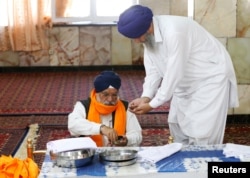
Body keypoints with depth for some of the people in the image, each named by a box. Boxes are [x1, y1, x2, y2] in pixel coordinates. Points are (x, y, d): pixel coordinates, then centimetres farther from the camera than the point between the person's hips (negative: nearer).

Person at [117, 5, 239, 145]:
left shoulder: (173, 32, -34)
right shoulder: (148, 35, -7)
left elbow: (174, 74, -30)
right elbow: (153, 69, -3)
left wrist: (153, 104, -23)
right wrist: (146, 97, -18)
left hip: (212, 77, -9)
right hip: (187, 80, 9)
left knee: (202, 136, -10)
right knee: (177, 124, 15)